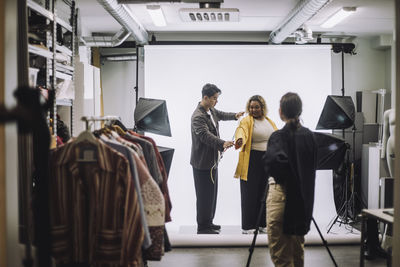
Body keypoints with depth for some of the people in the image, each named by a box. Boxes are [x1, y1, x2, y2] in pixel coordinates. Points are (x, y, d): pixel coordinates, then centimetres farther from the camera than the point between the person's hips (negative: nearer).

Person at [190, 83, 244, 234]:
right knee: (204, 195, -2)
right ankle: (202, 227, 9)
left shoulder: (211, 111, 10)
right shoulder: (198, 116, -22)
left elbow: (220, 115, 34)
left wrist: (234, 115, 26)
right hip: (202, 163, -10)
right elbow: (206, 135, -35)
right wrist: (222, 144, -47)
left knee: (212, 193, 18)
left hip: (212, 161, 10)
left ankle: (208, 222, 31)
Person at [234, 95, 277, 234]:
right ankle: (247, 226, 5)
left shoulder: (270, 122, 14)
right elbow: (241, 129, -27)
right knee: (250, 194, -2)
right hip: (251, 161, -5)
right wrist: (239, 139, -48)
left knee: (264, 193, 10)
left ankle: (262, 224, 20)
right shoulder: (247, 120, -6)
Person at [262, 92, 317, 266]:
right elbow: (313, 165, 10)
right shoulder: (308, 135, 4)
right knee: (297, 246, 20)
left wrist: (273, 175, -11)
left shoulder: (278, 136, -14)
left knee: (278, 246, 2)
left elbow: (274, 160, -29)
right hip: (303, 196, 7)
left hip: (281, 194, -6)